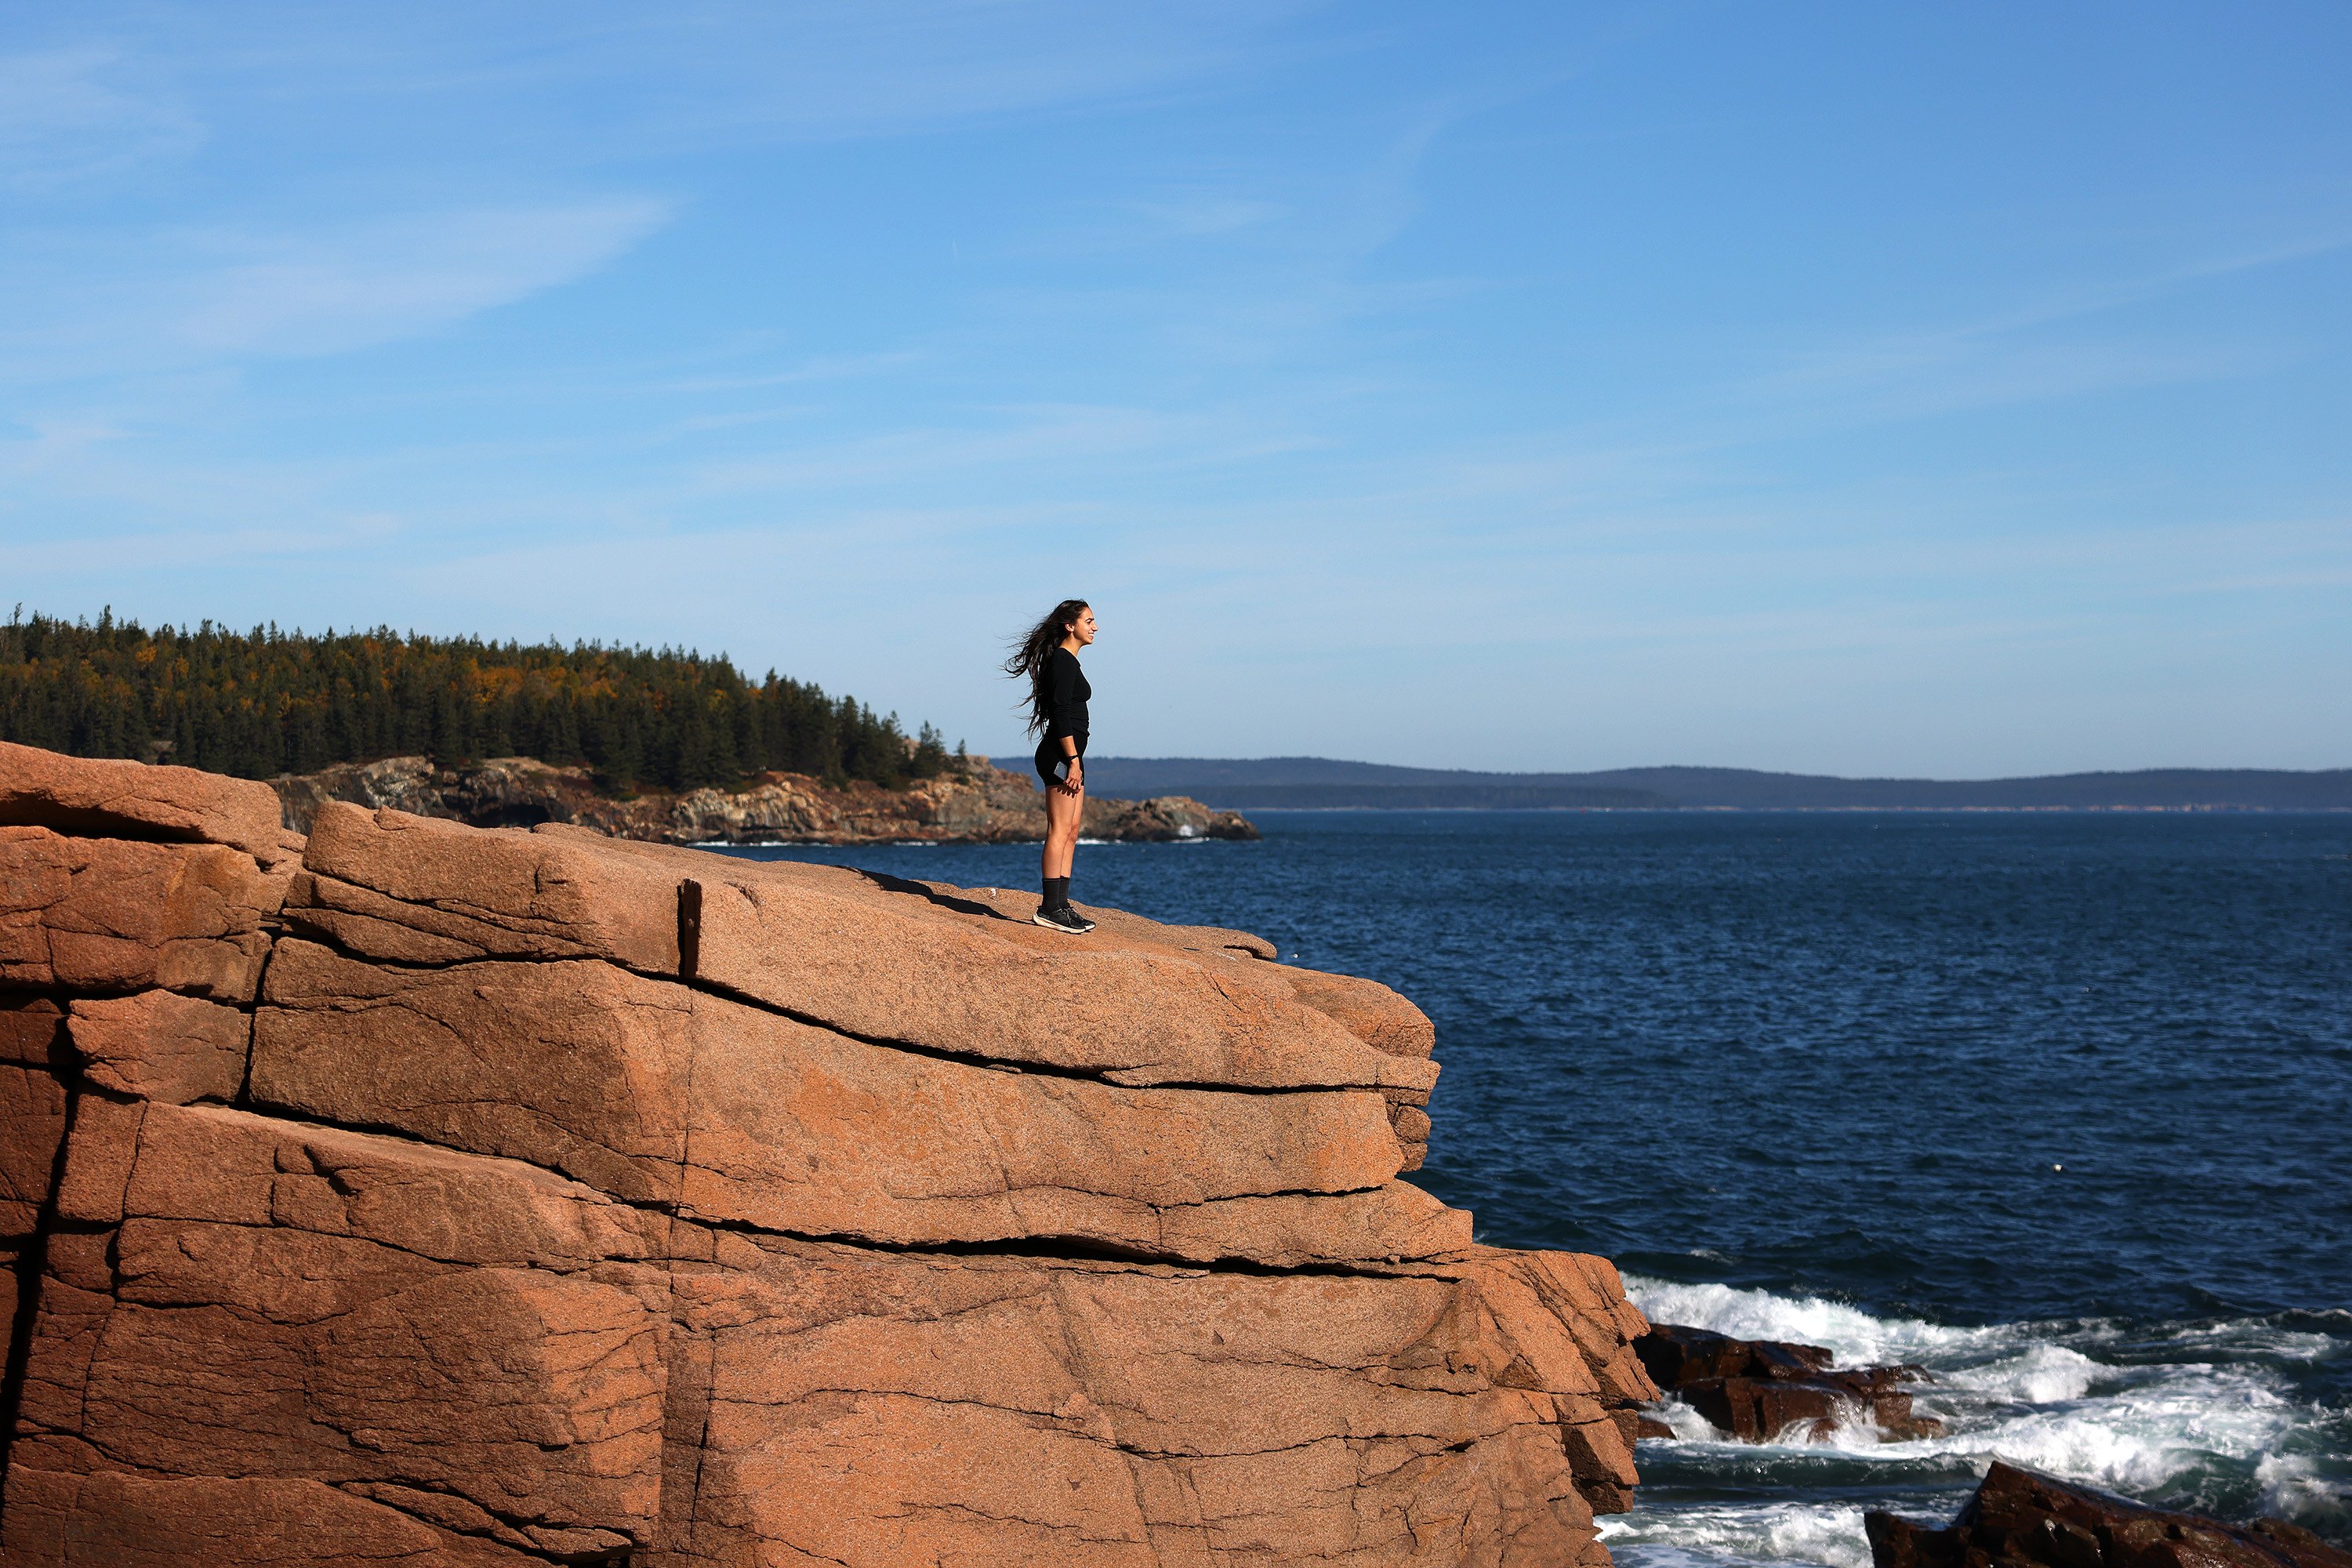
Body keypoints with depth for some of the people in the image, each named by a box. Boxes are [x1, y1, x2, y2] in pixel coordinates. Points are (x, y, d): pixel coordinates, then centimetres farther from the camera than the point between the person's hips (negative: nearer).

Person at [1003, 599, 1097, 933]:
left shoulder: (1067, 661, 19)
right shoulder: (1062, 660, -11)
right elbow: (1061, 714, -19)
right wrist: (1073, 760, -22)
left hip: (1070, 756, 10)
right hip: (1062, 755, -10)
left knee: (1071, 832, 8)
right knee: (1059, 831, -11)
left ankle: (1060, 905, 9)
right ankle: (1050, 908, -11)